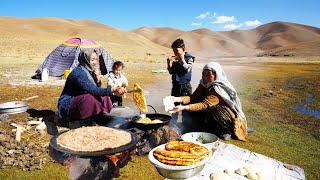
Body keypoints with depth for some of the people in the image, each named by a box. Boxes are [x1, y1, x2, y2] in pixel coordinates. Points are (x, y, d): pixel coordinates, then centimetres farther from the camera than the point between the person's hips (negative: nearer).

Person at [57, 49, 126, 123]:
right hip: (67, 106, -8)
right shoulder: (78, 72, -23)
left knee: (104, 98, -6)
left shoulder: (90, 71, 4)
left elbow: (97, 89, 6)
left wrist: (98, 80, -14)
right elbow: (93, 90, -36)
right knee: (91, 98, -34)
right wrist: (112, 90, -47)